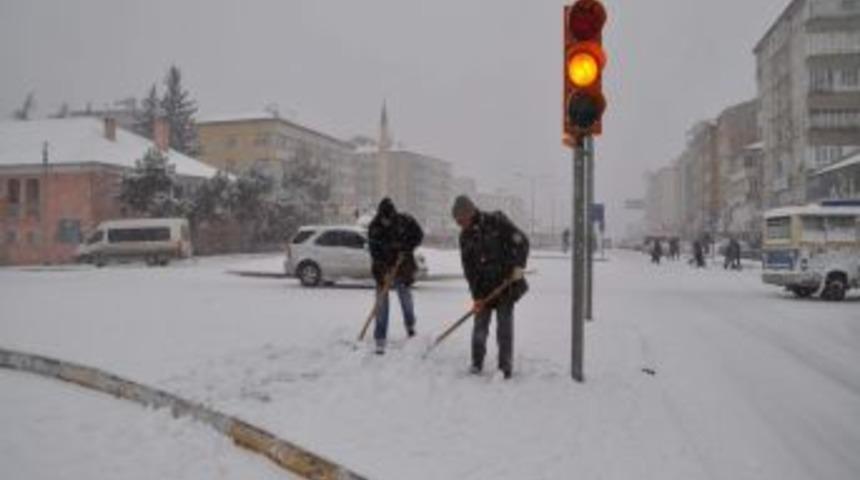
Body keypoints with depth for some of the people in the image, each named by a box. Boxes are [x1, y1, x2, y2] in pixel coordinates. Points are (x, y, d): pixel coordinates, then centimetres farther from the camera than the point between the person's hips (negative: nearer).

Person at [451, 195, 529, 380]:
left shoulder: (496, 222, -10)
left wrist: (518, 266, -19)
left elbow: (522, 241, -9)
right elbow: (468, 269, 1)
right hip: (484, 287, 4)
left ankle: (505, 366, 7)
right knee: (480, 325, 5)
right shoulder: (465, 236, 3)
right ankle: (477, 362, 21)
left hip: (506, 283, -4)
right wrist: (476, 296, -4)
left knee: (504, 326, -2)